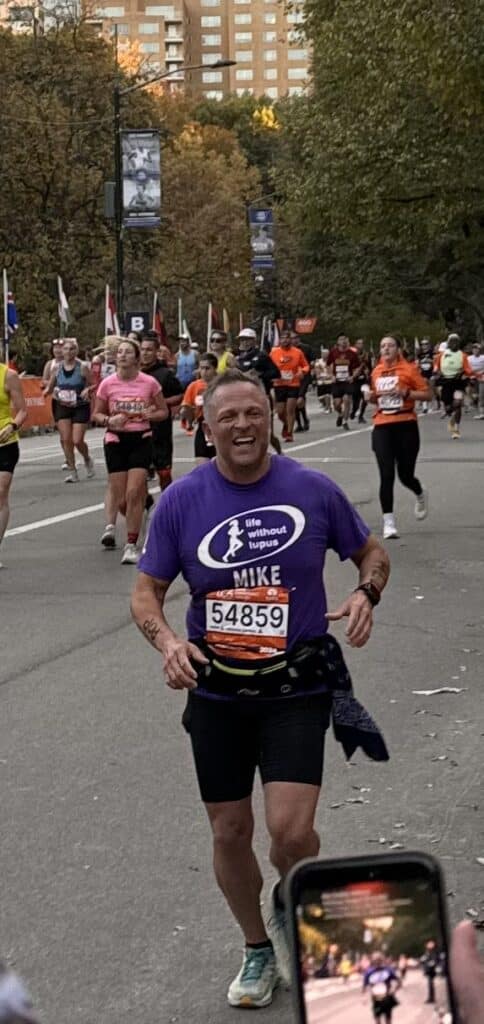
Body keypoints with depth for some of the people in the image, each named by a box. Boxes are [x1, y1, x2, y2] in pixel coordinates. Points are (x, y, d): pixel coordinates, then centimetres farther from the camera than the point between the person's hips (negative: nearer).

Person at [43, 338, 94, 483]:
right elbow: (49, 388, 11)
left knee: (77, 440, -8)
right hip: (62, 407, 3)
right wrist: (48, 391, -12)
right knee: (65, 440, -4)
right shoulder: (56, 369, 1)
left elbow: (93, 385, -1)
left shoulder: (82, 368, -9)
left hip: (80, 407, -3)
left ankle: (87, 459, 25)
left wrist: (87, 390, -22)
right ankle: (72, 471, 7)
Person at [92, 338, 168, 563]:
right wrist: (109, 420, -13)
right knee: (121, 498, 0)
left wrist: (149, 415, -13)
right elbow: (97, 415, 8)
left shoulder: (149, 383, -2)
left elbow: (164, 412, 8)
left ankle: (131, 545, -4)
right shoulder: (107, 384, -1)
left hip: (141, 439, -1)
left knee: (134, 493, -11)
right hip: (116, 440, 1)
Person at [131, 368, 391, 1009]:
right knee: (230, 833, 10)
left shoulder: (313, 490, -6)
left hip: (298, 687, -2)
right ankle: (259, 949, 35)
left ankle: (290, 908, 21)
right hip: (216, 693, 2)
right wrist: (168, 642, -18)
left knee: (290, 831, -15)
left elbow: (373, 553, 9)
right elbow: (146, 592, 3)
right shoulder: (180, 502, -5)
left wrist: (365, 595, -13)